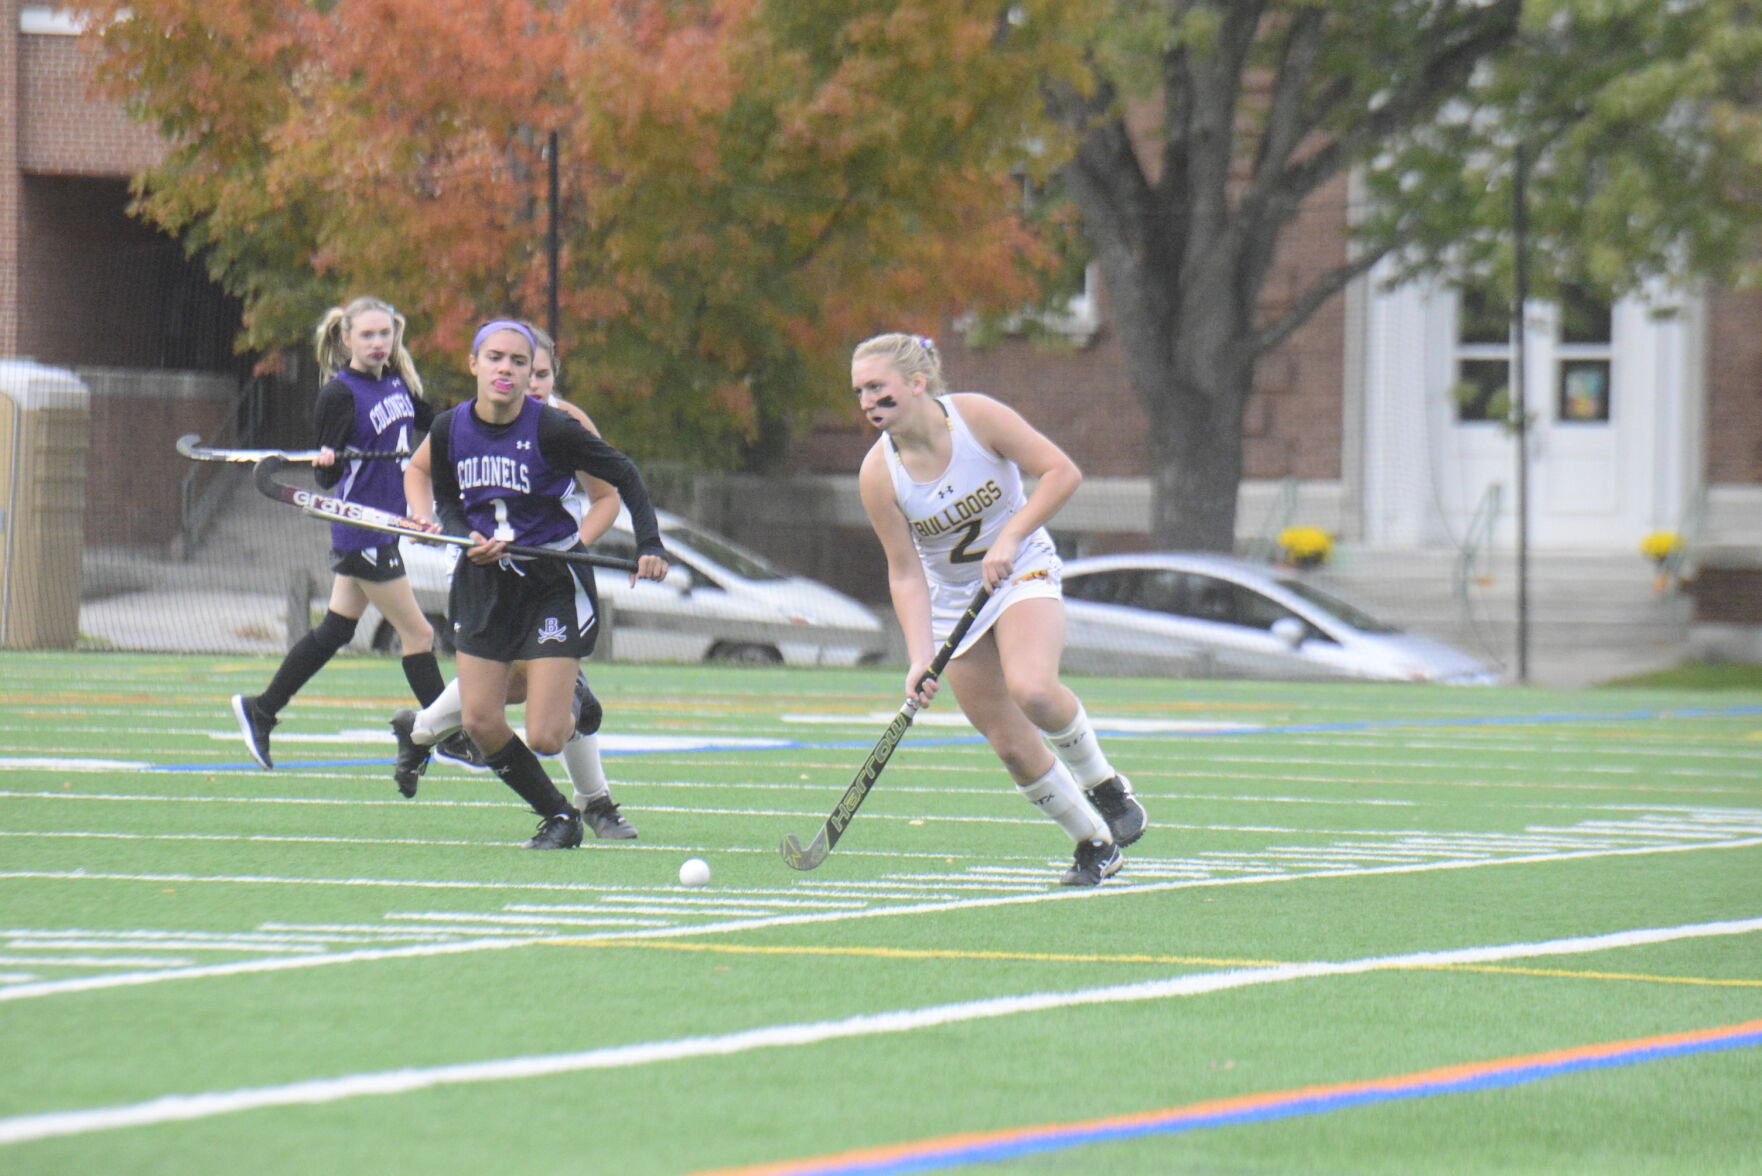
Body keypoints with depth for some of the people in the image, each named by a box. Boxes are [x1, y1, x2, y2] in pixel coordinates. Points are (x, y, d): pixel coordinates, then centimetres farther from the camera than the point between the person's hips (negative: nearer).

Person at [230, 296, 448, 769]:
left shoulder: (397, 383, 7)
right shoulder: (340, 394, -14)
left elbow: (434, 426, 23)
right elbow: (327, 479, -17)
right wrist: (325, 462, -38)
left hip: (387, 525, 8)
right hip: (361, 530, -8)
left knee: (334, 631, 13)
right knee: (417, 633, -4)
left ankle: (260, 709, 23)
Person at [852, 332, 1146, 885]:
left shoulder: (976, 416, -19)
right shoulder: (878, 474, -15)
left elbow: (1062, 471, -17)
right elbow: (905, 575, -11)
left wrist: (1009, 538, -26)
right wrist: (920, 658, -22)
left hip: (1022, 571, -3)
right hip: (952, 599, 3)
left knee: (1031, 689, -31)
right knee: (1012, 745, -4)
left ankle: (1104, 784, -5)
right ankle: (1095, 843, 15)